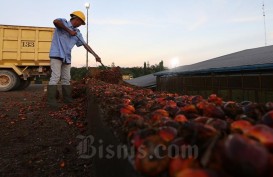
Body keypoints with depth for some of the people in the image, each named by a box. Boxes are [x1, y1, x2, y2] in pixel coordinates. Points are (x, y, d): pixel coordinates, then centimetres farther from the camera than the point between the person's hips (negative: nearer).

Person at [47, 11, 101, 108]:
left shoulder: (77, 33, 15)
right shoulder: (63, 22, -2)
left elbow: (85, 44, 14)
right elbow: (55, 21, -25)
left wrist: (95, 55, 8)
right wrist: (69, 30, -17)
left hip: (67, 57, 7)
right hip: (57, 54, -7)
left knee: (66, 78, 9)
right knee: (56, 76, -12)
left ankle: (67, 98, 17)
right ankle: (51, 100, -9)